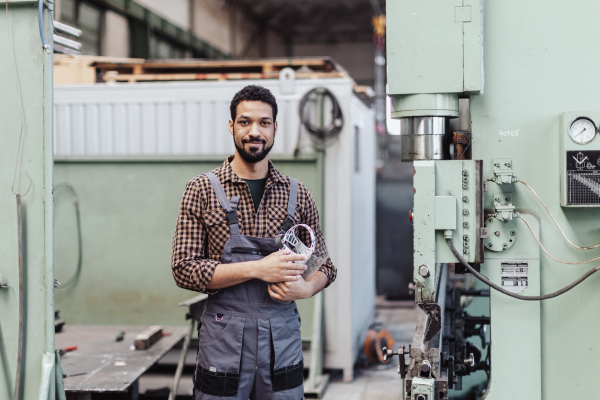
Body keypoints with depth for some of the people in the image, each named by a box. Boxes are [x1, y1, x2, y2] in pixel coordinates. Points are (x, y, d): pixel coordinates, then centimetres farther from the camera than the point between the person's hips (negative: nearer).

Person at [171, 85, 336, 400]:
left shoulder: (297, 194, 7)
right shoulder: (202, 190, -1)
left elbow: (325, 266, 11)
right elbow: (184, 269, -8)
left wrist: (305, 289, -12)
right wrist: (257, 269, -17)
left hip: (283, 337, 2)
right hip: (223, 340, -2)